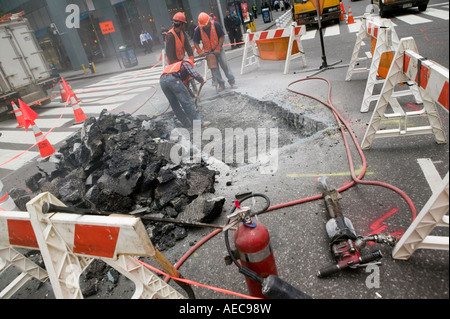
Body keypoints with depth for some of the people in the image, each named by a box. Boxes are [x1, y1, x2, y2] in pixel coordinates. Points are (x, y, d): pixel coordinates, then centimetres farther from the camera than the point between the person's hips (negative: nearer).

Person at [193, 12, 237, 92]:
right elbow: (195, 42, -3)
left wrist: (218, 48, -14)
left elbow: (222, 37, -7)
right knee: (214, 68, 1)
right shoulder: (198, 30, -11)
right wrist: (200, 51, -17)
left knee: (225, 65, -2)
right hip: (208, 52, 1)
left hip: (218, 49, -1)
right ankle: (221, 84, 11)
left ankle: (232, 82, 7)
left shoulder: (215, 25, -13)